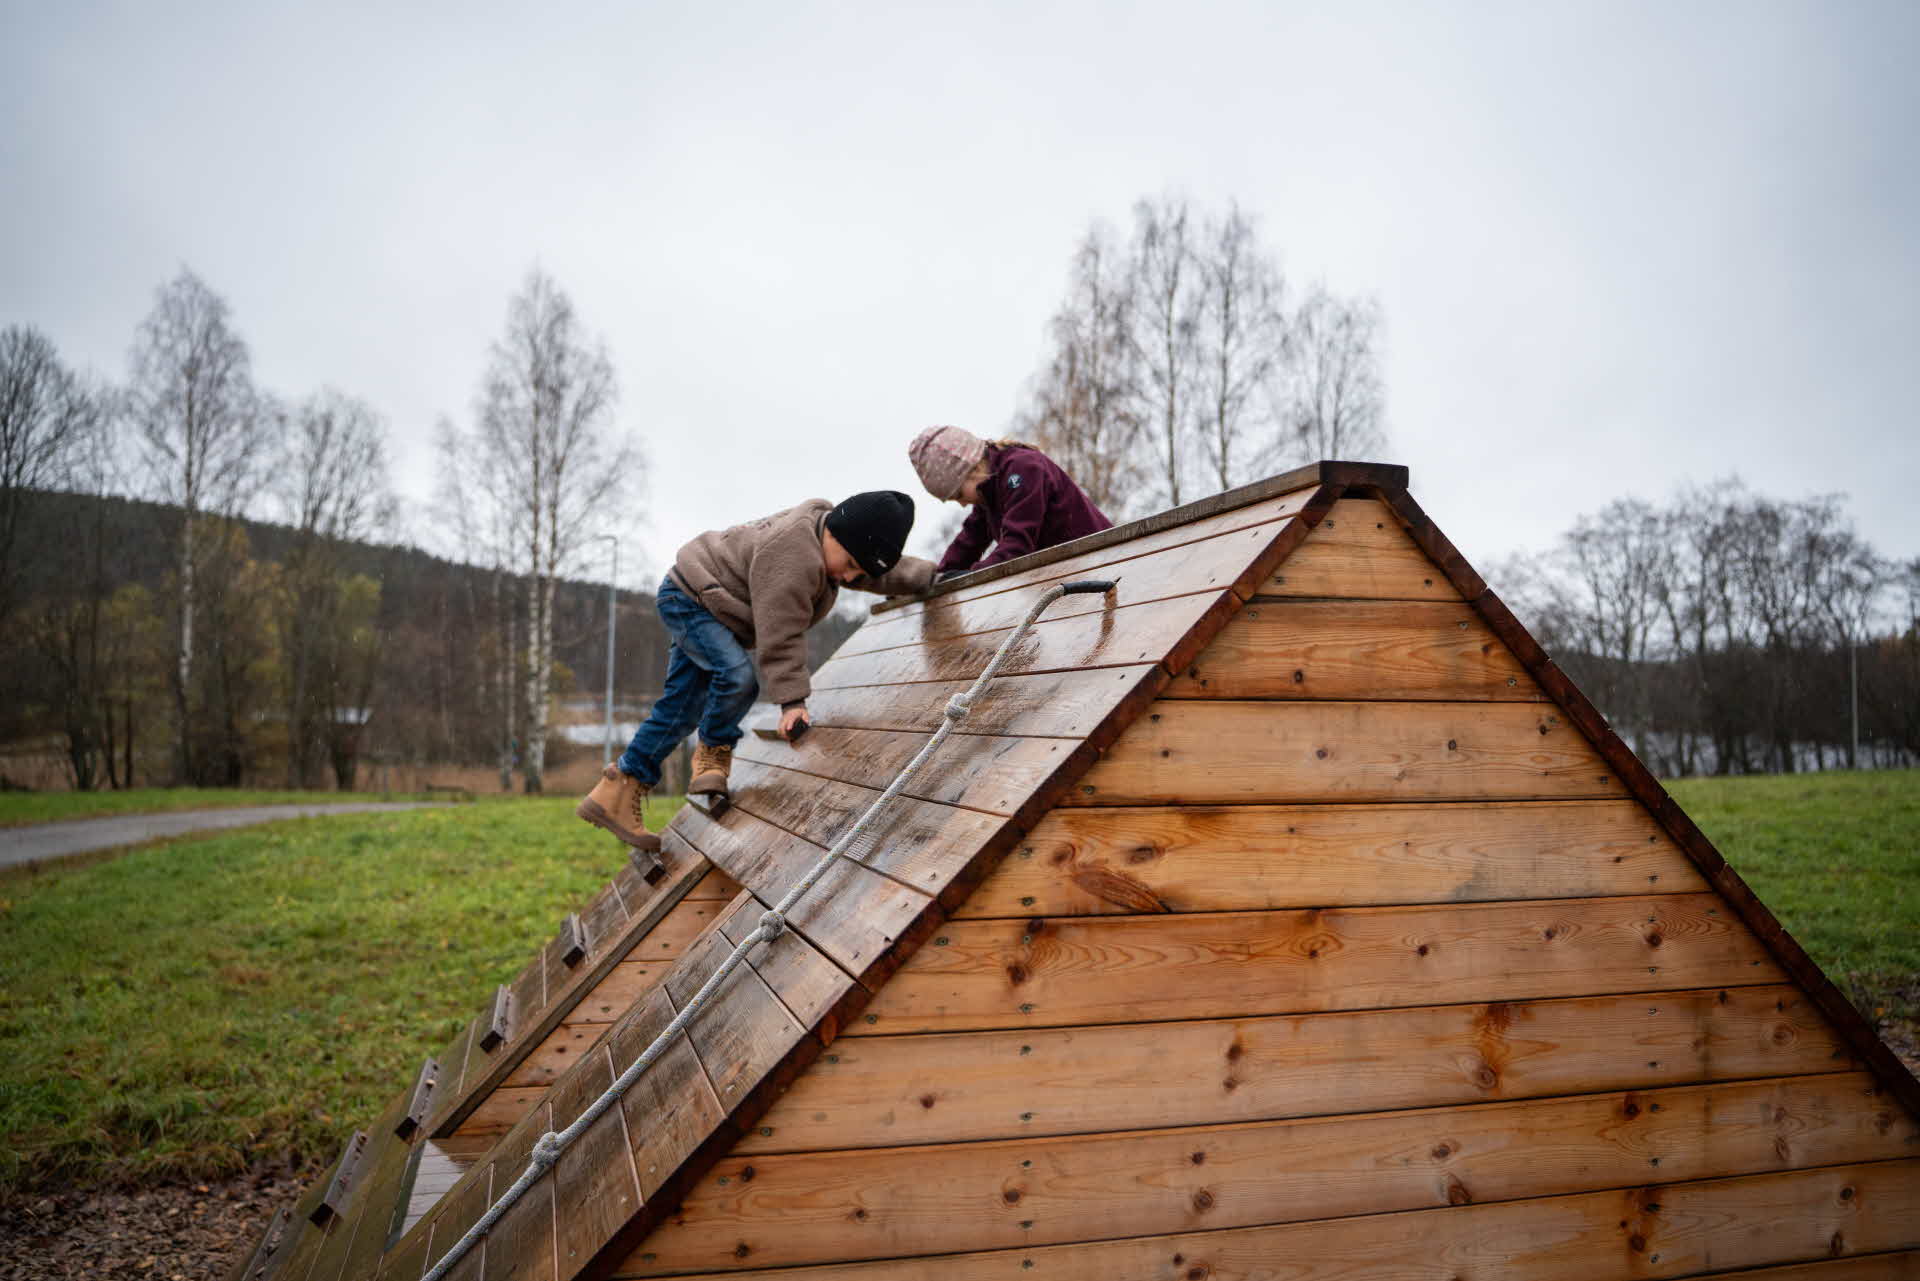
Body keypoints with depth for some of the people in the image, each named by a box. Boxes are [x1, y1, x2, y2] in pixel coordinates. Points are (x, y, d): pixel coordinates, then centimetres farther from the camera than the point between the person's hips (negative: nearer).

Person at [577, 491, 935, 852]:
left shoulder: (825, 534, -4)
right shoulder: (791, 558, -34)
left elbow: (883, 571, 11)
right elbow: (780, 636, -33)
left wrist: (932, 575, 1)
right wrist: (792, 700, -31)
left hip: (703, 608, 10)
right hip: (686, 599, -10)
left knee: (680, 708, 8)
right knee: (737, 675, -30)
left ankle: (616, 794, 11)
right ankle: (713, 752, -4)